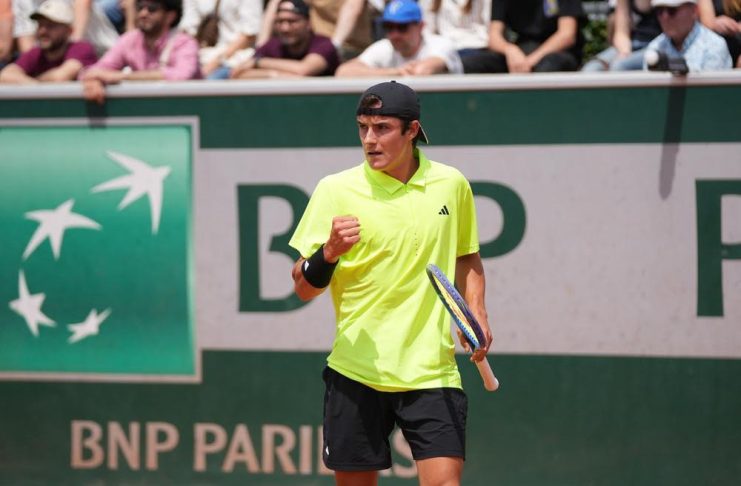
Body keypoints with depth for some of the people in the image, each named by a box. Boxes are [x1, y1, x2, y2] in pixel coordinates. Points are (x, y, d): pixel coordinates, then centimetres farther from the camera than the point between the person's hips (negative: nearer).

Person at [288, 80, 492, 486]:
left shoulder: (451, 184, 4)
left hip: (433, 372, 1)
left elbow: (467, 255, 23)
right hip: (357, 371, -1)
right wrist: (330, 251, -22)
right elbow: (303, 288, -3)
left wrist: (476, 310, 8)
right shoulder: (336, 190, -4)